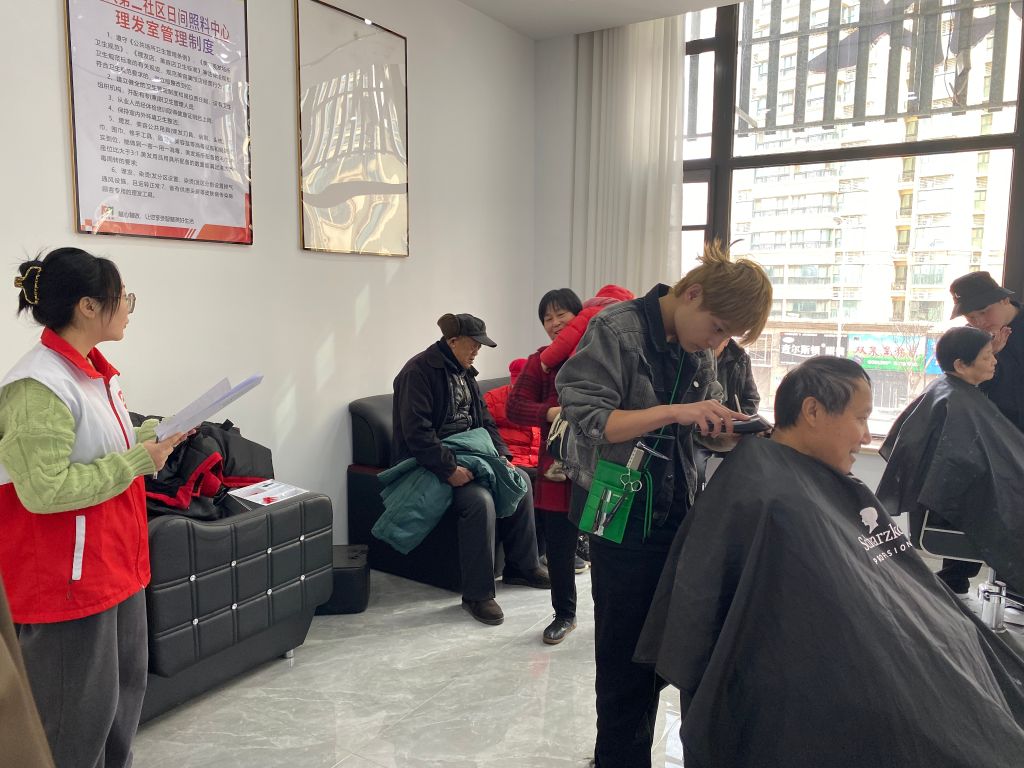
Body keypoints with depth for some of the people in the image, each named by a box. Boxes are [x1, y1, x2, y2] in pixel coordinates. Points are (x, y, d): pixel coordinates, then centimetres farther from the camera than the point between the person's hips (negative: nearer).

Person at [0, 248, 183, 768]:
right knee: (80, 706, 5)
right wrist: (138, 460, -20)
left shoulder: (96, 370, 8)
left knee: (126, 685, 20)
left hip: (116, 562, 9)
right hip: (66, 576, -9)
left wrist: (151, 437, 3)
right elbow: (44, 489, -26)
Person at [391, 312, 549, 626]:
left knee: (519, 479, -2)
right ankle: (477, 594, -18)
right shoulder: (419, 371, -15)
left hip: (466, 455, 9)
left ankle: (522, 566, 12)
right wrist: (449, 469, -30)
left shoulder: (464, 373, 14)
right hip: (431, 465, -9)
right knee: (480, 499, -30)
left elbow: (484, 421, 17)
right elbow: (416, 432, -24)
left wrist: (502, 455, 1)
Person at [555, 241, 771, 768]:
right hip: (623, 521, -6)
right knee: (627, 655, 6)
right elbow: (586, 420, -21)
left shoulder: (699, 352, 7)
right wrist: (675, 411, -28)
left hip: (676, 515, 6)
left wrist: (723, 428, -5)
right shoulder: (617, 330, -14)